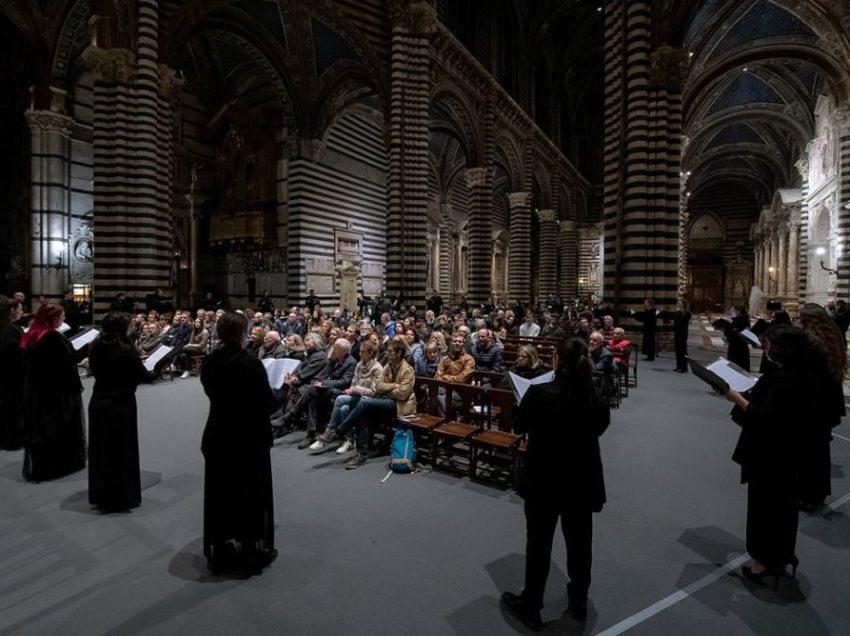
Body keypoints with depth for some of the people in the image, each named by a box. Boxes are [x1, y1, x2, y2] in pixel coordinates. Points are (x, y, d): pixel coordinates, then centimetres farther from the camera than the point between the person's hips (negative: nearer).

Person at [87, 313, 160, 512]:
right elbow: (143, 376, -11)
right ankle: (120, 498, 15)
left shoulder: (96, 348, 0)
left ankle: (99, 496, 29)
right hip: (120, 405, -6)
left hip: (98, 403, 6)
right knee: (121, 451, 5)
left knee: (100, 449, 16)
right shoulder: (126, 350, -19)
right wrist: (156, 371, 8)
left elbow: (95, 371, 16)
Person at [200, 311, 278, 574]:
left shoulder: (209, 362, -3)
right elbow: (269, 404, -18)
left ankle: (219, 552, 32)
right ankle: (253, 553, 23)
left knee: (219, 494, 17)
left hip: (217, 438, 6)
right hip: (250, 439, -5)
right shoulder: (251, 363, -21)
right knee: (251, 495, 10)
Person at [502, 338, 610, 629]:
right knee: (579, 543, 22)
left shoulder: (539, 393, -21)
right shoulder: (598, 400, -11)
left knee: (538, 544, 13)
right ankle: (579, 601, 43)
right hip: (583, 482, 3)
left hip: (543, 481, -3)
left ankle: (530, 606, 30)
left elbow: (519, 426, -6)